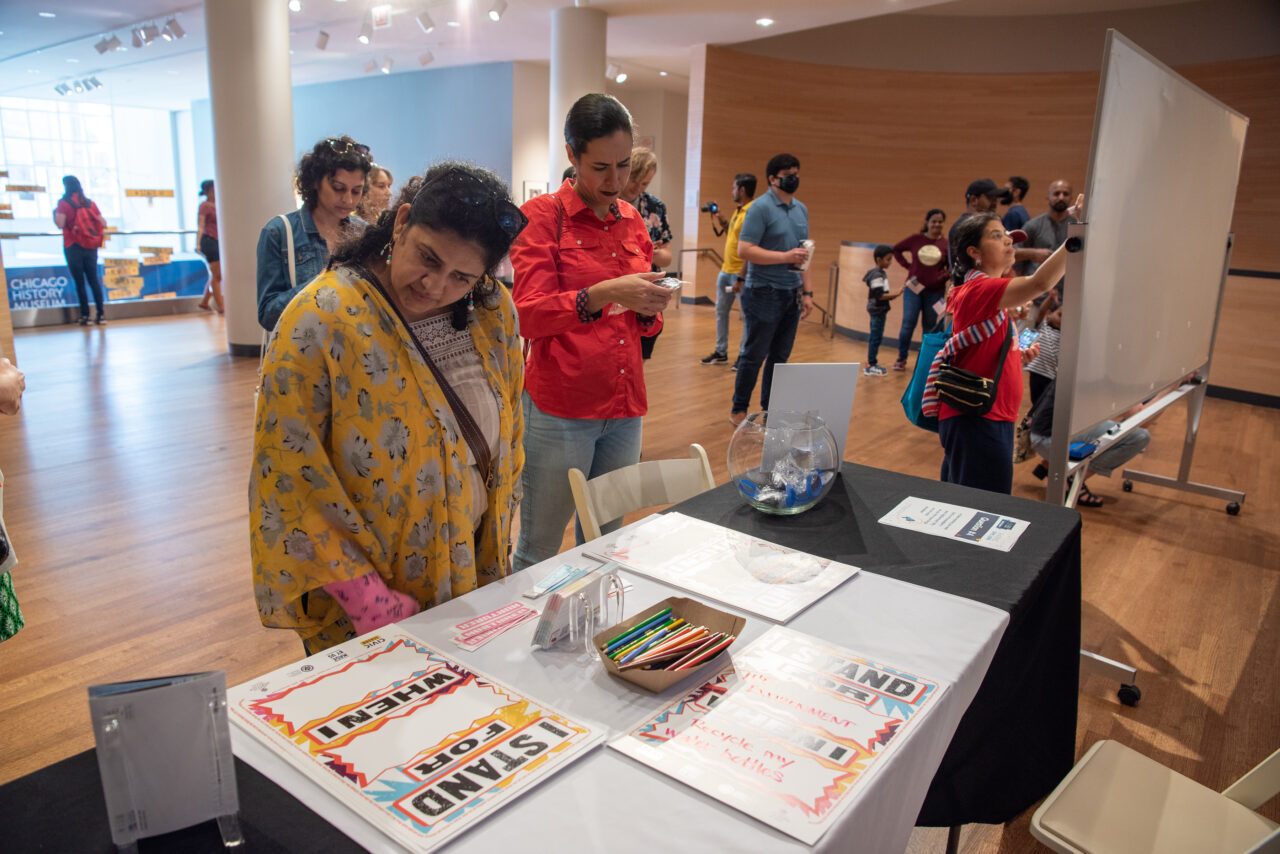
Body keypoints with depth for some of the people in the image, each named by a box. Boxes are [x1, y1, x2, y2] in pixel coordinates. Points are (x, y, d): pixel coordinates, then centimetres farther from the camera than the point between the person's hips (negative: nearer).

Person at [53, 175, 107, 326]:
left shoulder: (64, 203, -4)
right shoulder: (89, 202, 8)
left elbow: (60, 224, -12)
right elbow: (103, 223, 6)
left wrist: (54, 212, 6)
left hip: (73, 247, -4)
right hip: (90, 247, 4)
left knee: (80, 282, 0)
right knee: (94, 280, 7)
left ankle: (85, 315, -1)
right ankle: (100, 315, 2)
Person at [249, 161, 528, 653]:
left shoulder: (494, 313, -5)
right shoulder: (321, 320, -20)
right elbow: (287, 474, -19)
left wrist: (497, 543, 7)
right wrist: (362, 594, -19)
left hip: (474, 572, 5)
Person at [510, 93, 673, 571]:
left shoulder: (633, 221, 12)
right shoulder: (543, 216, -4)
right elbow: (527, 316, -12)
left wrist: (649, 309, -4)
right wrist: (602, 295, -26)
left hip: (625, 408, 6)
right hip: (561, 410, -5)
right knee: (538, 552, 1)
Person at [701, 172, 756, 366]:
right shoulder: (738, 210, 11)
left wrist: (741, 278, -24)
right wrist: (722, 222, 13)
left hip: (741, 273, -10)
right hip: (725, 270, 10)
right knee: (721, 312, 15)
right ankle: (721, 351, 25)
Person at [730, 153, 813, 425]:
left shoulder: (801, 209, 12)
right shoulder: (761, 207, -10)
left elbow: (803, 254, 17)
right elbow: (744, 250, -17)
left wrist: (807, 291, 11)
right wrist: (785, 256, -20)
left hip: (792, 294, 7)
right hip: (764, 293, -7)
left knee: (780, 356, 11)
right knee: (754, 355, 1)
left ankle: (770, 409, 21)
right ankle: (738, 410, 14)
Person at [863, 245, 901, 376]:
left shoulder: (882, 273, 13)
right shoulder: (877, 275, -18)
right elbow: (879, 295, -23)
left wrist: (892, 295, 4)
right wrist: (895, 294, -20)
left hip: (880, 310, 10)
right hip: (877, 310, -10)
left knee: (876, 337, 14)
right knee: (875, 337, -6)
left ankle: (873, 363, 21)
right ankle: (870, 366, -2)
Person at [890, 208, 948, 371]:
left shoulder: (946, 244, -4)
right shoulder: (915, 239, -3)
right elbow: (896, 249, 11)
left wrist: (946, 275, -15)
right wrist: (907, 264, 2)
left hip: (935, 291, 0)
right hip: (914, 287, 0)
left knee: (930, 327, 8)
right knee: (908, 323, -4)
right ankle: (901, 358, 9)